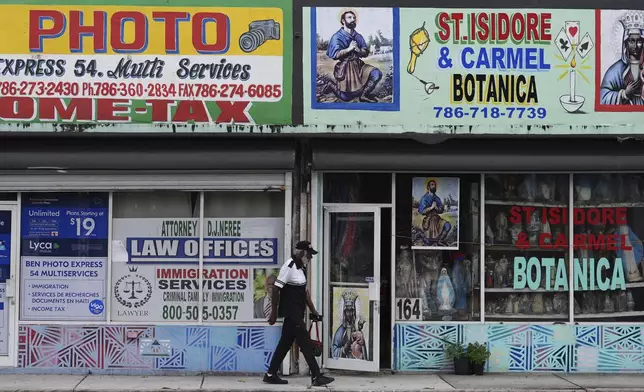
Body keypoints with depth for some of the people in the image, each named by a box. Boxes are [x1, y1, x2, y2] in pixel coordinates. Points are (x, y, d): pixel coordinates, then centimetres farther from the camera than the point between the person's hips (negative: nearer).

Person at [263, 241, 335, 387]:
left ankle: (270, 375, 19)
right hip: (291, 312, -9)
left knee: (285, 343, 13)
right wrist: (274, 313, -14)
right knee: (305, 343, -7)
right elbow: (276, 289, -15)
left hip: (297, 313, 9)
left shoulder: (301, 268, 14)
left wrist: (313, 311, 18)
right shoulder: (289, 266, -14)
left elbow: (304, 291, 20)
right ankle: (316, 376, -4)